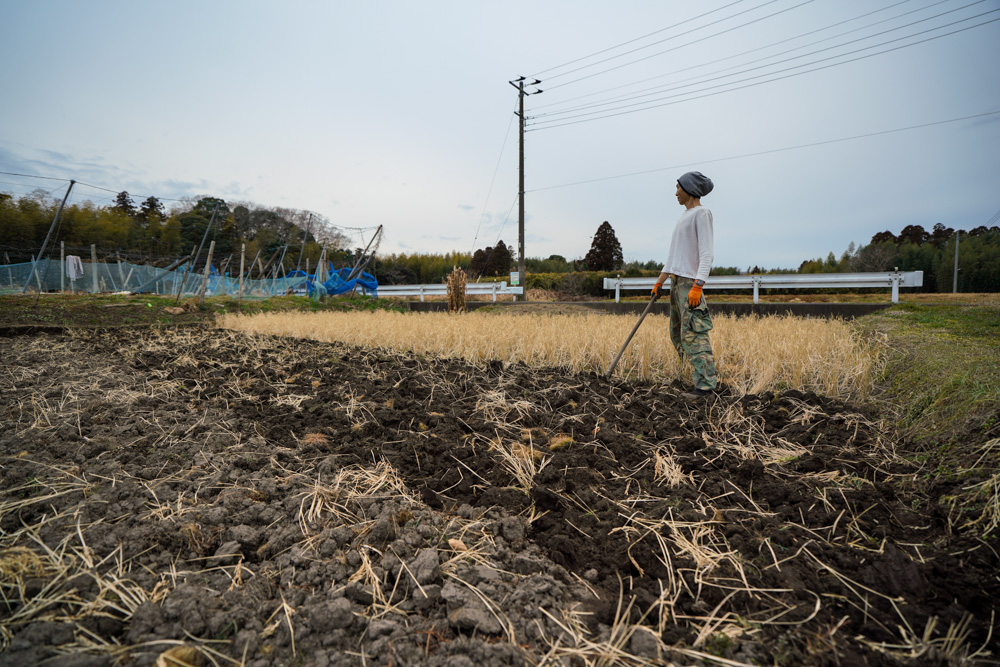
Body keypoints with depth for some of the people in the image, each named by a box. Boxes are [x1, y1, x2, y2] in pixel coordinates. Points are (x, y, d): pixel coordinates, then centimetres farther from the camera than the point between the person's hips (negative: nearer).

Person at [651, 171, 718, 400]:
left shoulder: (702, 213, -5)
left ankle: (705, 385, -12)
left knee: (693, 333, -14)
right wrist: (659, 281, 24)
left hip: (690, 281, -9)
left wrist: (697, 286, -24)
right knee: (677, 334, 9)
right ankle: (708, 377, 16)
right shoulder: (684, 216, 21)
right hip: (676, 280, 10)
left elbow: (706, 254, -15)